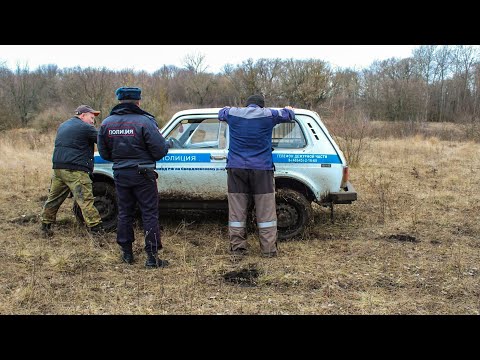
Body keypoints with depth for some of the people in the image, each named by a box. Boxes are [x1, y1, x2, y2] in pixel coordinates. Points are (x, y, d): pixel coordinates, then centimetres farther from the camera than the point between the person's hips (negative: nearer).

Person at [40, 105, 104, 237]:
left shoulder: (62, 126, 20)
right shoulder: (85, 128, -6)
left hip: (58, 167, 8)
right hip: (75, 170, -8)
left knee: (54, 198, 17)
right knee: (85, 200, -10)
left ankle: (45, 225, 27)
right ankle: (95, 228, -11)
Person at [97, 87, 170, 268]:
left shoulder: (107, 123, 2)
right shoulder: (145, 121, -14)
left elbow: (104, 153, 9)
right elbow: (161, 150, -15)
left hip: (120, 175, 5)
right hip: (142, 175, -5)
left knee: (125, 213, 16)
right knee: (150, 214, 2)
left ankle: (127, 253, 24)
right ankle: (152, 257, 2)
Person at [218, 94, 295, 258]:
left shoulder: (233, 113, 4)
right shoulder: (268, 115, 0)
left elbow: (221, 113, 27)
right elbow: (289, 115, 17)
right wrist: (289, 109, 40)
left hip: (236, 168, 2)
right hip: (261, 169, -2)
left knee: (237, 210, 8)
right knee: (266, 211, 5)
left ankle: (237, 248, 12)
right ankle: (268, 249, 8)